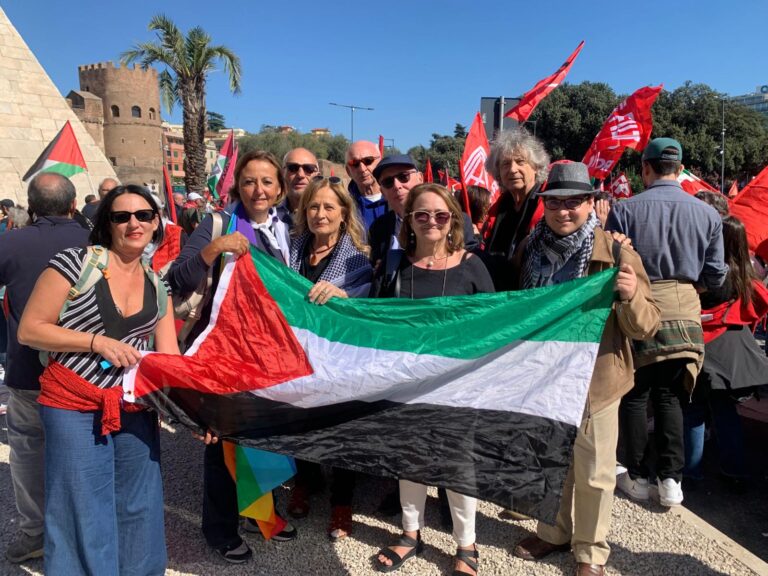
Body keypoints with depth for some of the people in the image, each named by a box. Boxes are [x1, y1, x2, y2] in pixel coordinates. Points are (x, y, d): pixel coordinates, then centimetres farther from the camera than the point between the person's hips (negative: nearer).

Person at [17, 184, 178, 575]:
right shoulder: (76, 262, -8)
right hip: (74, 409, -4)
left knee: (138, 507, 14)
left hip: (135, 408, 5)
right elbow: (29, 330, -7)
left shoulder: (158, 286, 7)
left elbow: (169, 356, 6)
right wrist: (97, 342, -17)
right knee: (82, 512, 7)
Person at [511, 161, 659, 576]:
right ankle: (555, 531, 43)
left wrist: (632, 296, -32)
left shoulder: (616, 253, -13)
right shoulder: (530, 249, -2)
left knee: (593, 473, 12)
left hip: (594, 380, -4)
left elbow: (645, 328, -13)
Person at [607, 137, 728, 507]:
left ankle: (637, 477, 20)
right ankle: (671, 479, 14)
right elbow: (715, 277, 3)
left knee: (634, 396, 12)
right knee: (669, 397, 15)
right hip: (684, 314, 2)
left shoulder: (624, 210, -9)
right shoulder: (707, 214, 0)